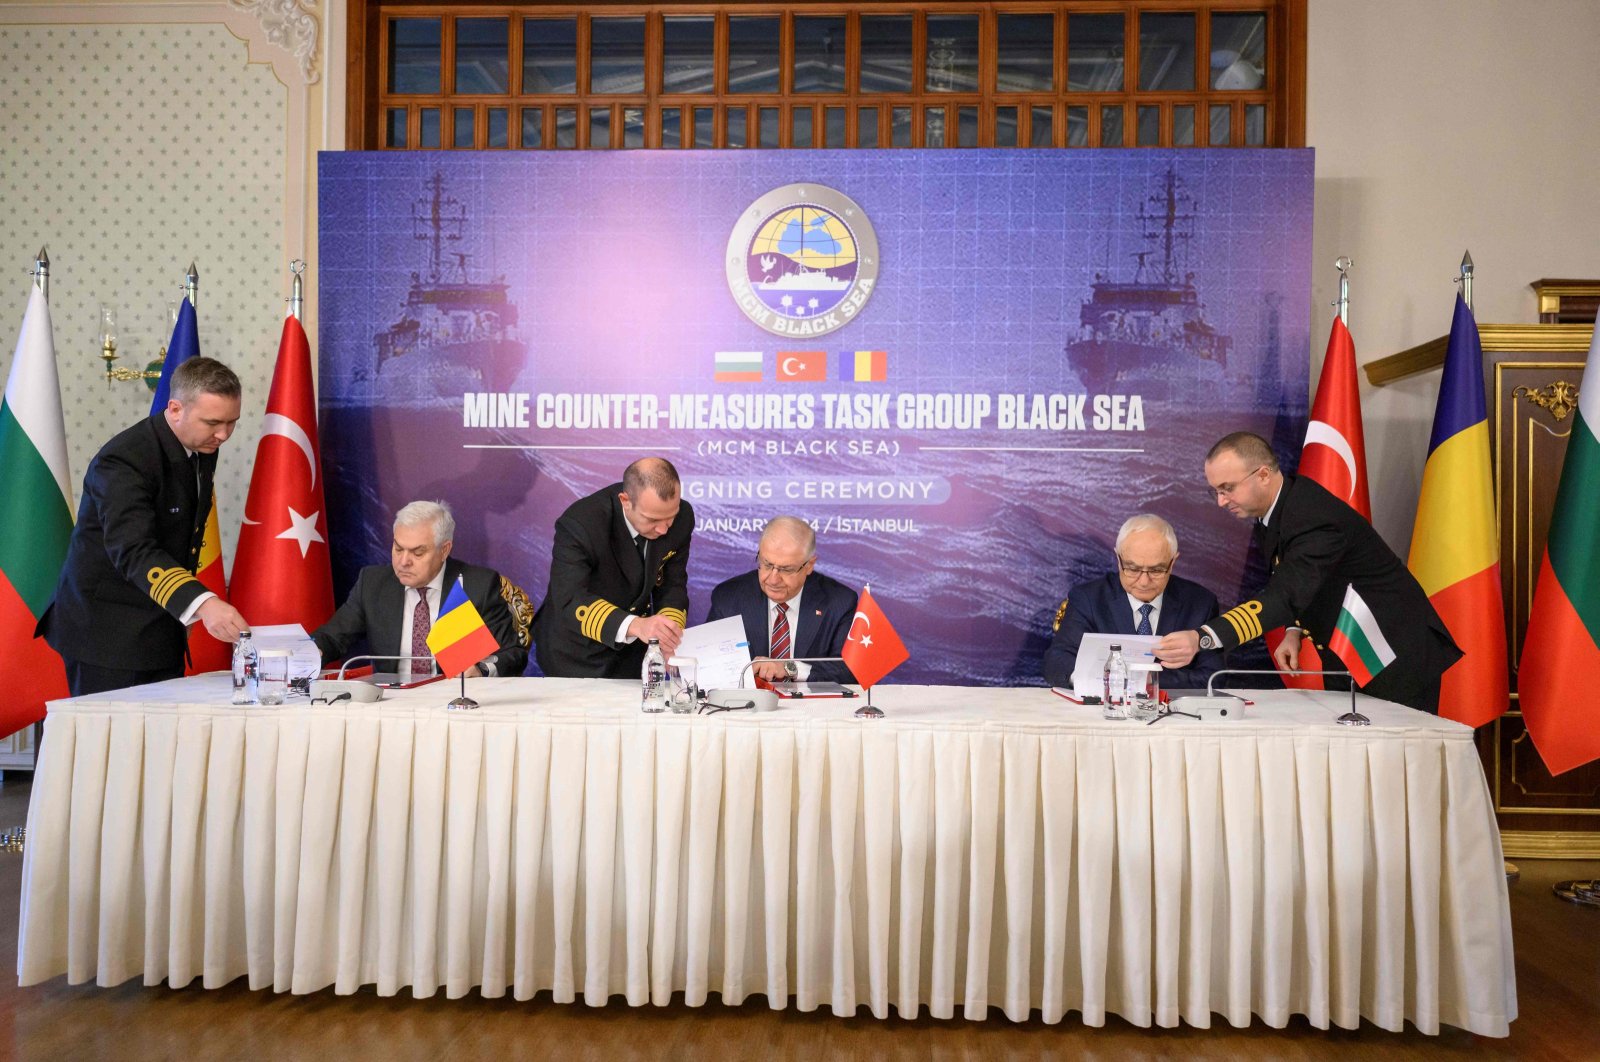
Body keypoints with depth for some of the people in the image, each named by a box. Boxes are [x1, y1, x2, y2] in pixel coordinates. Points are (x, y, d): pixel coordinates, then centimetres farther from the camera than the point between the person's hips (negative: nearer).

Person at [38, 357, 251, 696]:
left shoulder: (203, 449, 3)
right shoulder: (123, 460, -21)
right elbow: (134, 551, -34)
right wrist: (201, 603, -48)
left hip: (164, 629, 7)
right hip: (106, 632, -7)